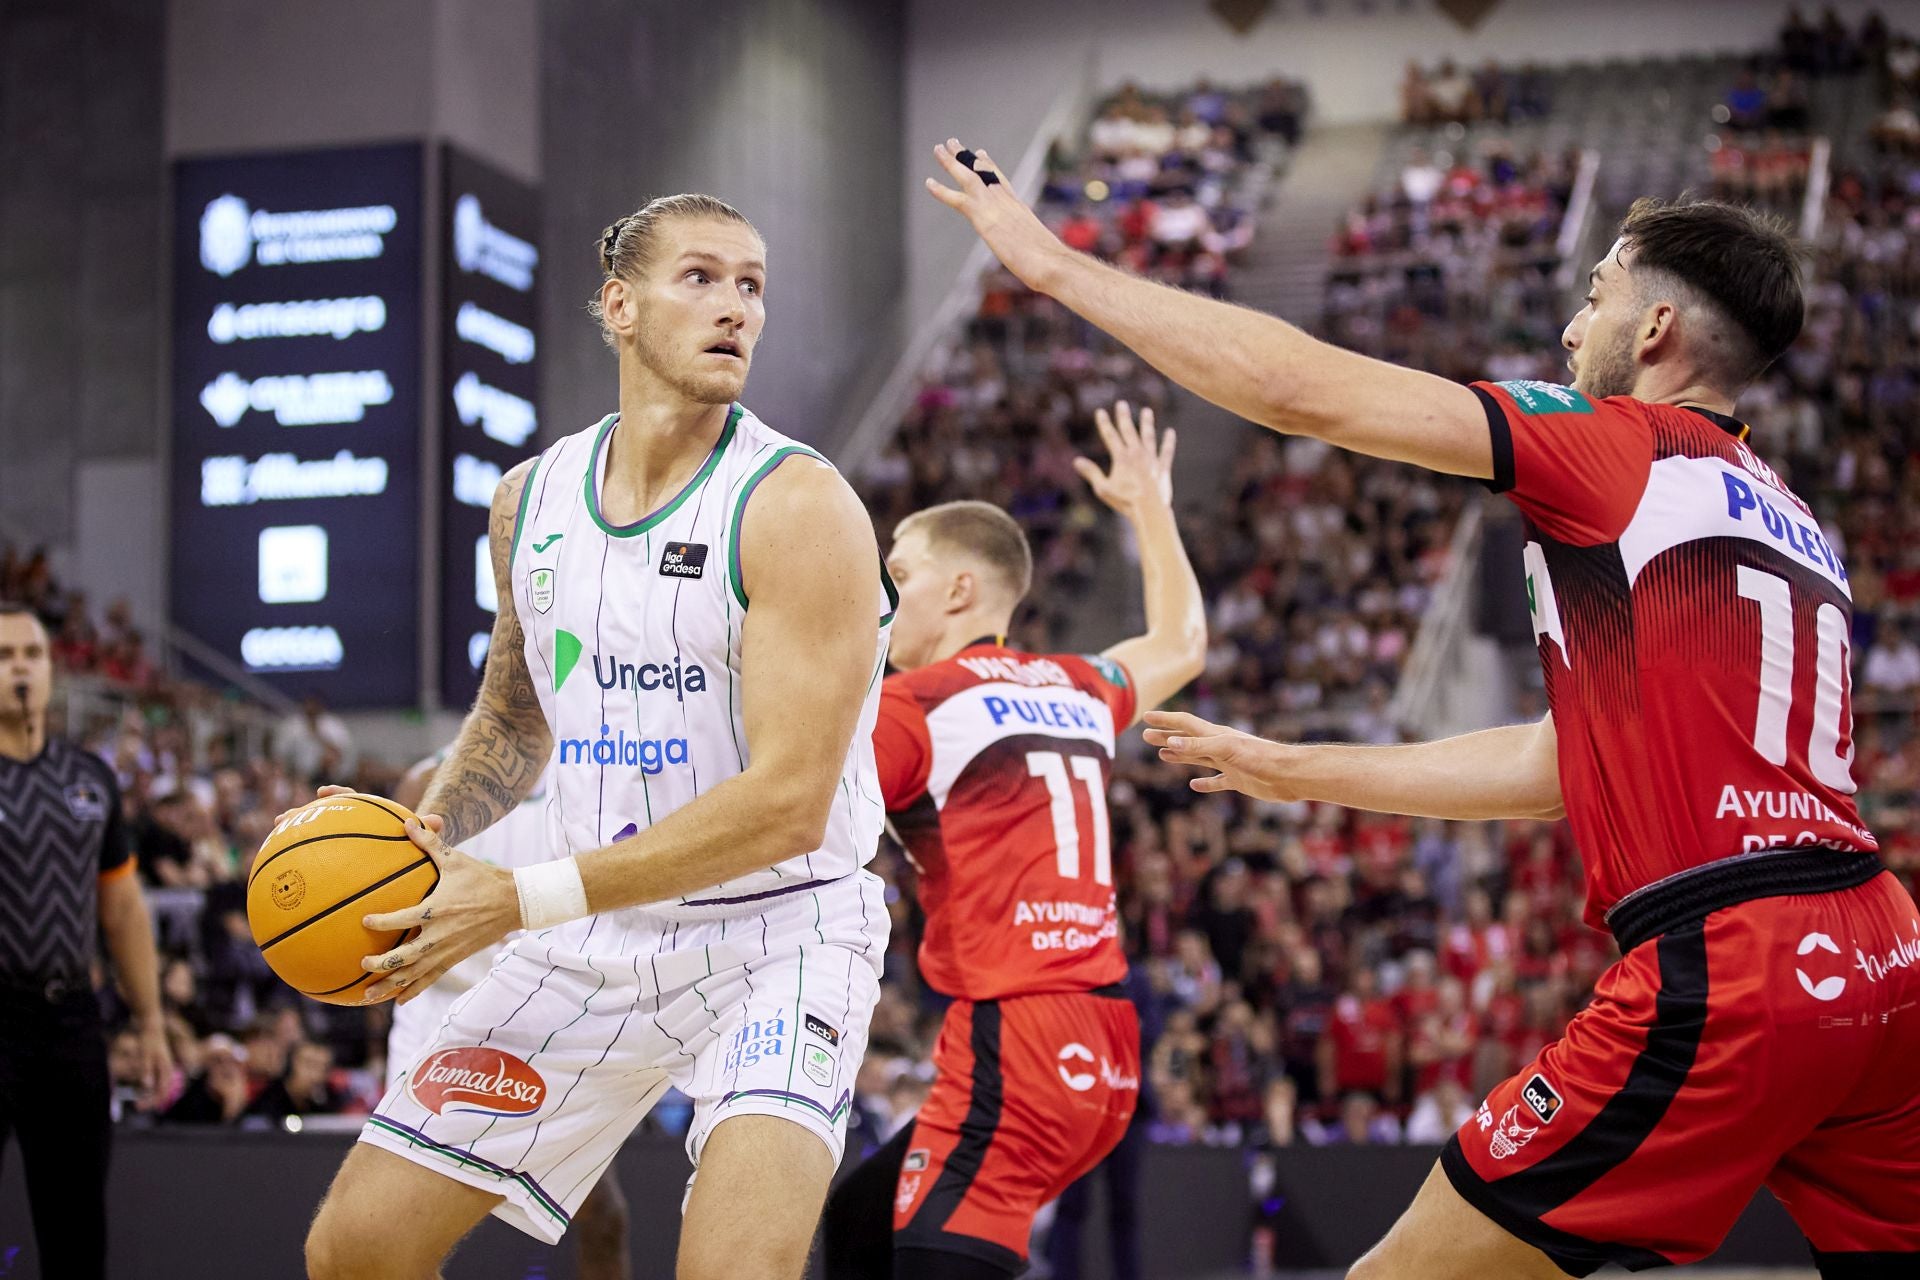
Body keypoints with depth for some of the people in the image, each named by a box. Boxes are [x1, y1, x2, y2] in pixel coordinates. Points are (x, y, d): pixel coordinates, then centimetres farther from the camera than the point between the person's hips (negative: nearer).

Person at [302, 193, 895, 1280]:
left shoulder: (798, 506, -17)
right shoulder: (532, 498, 3)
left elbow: (788, 803, -25)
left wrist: (522, 900, -26)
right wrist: (430, 829, -1)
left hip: (777, 931, -6)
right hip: (600, 938, 6)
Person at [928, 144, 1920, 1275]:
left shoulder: (1627, 444, 0)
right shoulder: (1798, 526, 23)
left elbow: (1296, 388, -3)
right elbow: (1572, 764, 27)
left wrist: (1054, 261, 7)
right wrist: (1296, 771, 34)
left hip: (1720, 977, -8)